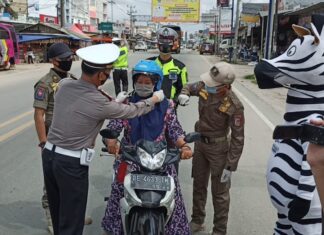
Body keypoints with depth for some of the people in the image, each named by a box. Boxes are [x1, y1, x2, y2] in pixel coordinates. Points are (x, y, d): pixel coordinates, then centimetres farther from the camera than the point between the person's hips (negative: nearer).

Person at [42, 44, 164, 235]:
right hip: (72, 163, -7)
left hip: (49, 154, 8)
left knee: (58, 214, 22)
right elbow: (131, 111, -7)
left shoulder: (64, 85, -1)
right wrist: (155, 99, 12)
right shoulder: (99, 102, -20)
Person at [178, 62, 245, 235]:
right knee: (198, 184, 20)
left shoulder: (234, 106, -28)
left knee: (220, 192, 6)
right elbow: (189, 87, 11)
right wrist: (184, 94, -14)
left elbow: (238, 138, -22)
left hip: (218, 148, -6)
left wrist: (231, 166, -21)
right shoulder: (204, 86, -13)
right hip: (200, 142, 7)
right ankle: (197, 221, 39)